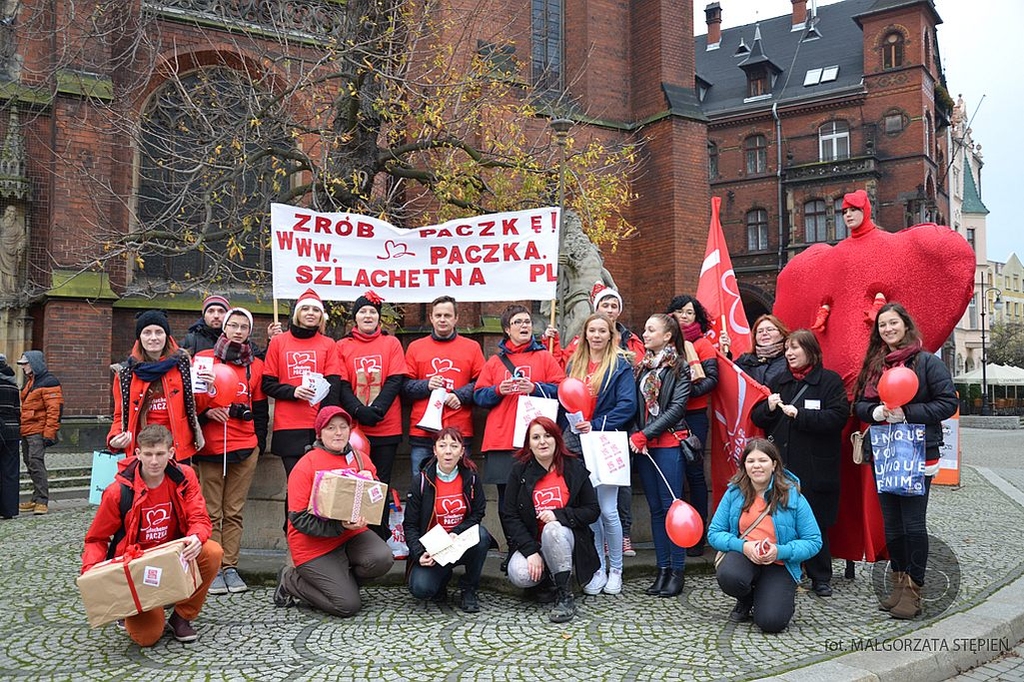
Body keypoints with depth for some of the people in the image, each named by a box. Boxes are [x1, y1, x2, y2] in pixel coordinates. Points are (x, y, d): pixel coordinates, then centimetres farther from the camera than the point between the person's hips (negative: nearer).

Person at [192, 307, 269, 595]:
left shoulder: (256, 366, 10)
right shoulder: (203, 359, 4)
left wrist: (259, 442, 8)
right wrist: (207, 412, -12)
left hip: (245, 447, 2)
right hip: (209, 447, -2)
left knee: (234, 512, 5)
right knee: (212, 512, 1)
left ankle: (230, 567, 12)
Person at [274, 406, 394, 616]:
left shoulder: (361, 460, 4)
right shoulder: (306, 466, -12)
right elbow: (299, 519, -16)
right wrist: (340, 526, -27)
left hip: (352, 535, 5)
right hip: (315, 545, -5)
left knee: (382, 559, -26)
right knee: (348, 605, -14)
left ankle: (340, 581, 6)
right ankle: (290, 580, 11)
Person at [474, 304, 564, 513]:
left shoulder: (544, 357, 11)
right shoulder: (494, 361, 15)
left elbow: (561, 390, 3)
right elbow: (479, 396, 10)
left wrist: (535, 388, -11)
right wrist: (497, 390, -9)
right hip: (500, 441, 2)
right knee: (506, 499, 3)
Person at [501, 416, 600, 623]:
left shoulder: (574, 468, -1)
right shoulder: (519, 471, -1)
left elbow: (593, 510, -3)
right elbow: (508, 516, -6)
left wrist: (559, 515, -21)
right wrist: (531, 551, -18)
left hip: (564, 539, -1)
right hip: (530, 541, 1)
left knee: (553, 529, -35)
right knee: (520, 576, -29)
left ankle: (565, 596, -24)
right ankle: (545, 576, 8)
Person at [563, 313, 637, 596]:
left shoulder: (620, 365, -1)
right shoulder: (574, 364, 13)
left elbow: (627, 405, -10)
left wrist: (596, 425, -15)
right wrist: (571, 423, -1)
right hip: (578, 443, 4)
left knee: (608, 510, -4)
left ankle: (615, 569, 12)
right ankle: (598, 569, 19)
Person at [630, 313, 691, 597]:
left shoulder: (679, 366, -2)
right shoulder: (643, 366, 14)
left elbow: (677, 407, -10)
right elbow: (636, 405, 11)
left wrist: (646, 434, -14)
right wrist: (636, 435, -5)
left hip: (668, 443, -5)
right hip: (643, 445, 6)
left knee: (670, 506, -4)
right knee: (655, 507, 9)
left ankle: (677, 571, 5)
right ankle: (663, 569, 15)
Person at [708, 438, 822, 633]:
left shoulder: (792, 496, -6)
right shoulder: (734, 493, -2)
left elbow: (813, 542, -5)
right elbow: (714, 533, 0)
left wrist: (780, 551, -21)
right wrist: (743, 546, -19)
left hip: (779, 564, -1)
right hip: (743, 554, 2)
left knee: (771, 622, -23)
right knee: (728, 576, -35)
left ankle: (785, 598, 16)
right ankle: (745, 601, 5)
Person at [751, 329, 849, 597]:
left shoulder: (830, 380, 0)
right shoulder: (779, 381, 16)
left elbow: (839, 416, -13)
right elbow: (756, 417, 15)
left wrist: (800, 415, -17)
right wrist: (768, 408, -6)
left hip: (814, 467, -4)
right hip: (781, 465, 4)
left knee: (815, 522, 4)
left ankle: (820, 578, 18)